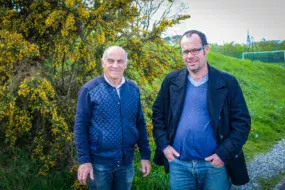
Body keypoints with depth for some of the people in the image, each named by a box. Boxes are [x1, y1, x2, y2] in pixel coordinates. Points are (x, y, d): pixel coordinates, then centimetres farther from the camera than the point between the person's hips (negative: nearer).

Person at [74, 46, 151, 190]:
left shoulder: (134, 89, 2)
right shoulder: (89, 89, -8)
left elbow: (140, 124, 7)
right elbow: (80, 127, -7)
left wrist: (145, 155, 5)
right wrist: (84, 160, -11)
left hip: (126, 162, 3)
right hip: (99, 162, -3)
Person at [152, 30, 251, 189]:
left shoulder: (227, 82, -5)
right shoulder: (172, 81, 2)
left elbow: (242, 122, -5)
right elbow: (158, 114, 9)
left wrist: (224, 154, -11)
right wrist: (163, 145, -2)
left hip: (215, 165, -1)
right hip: (178, 164, 2)